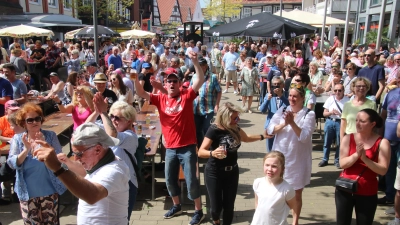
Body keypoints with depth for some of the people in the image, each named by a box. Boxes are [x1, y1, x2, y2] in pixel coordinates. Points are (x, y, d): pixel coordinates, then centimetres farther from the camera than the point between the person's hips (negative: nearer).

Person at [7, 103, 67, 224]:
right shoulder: (17, 138, -1)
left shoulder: (50, 136, -4)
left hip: (49, 190, -1)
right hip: (27, 192, 1)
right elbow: (12, 164, -6)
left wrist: (45, 144, -24)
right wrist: (26, 149, -22)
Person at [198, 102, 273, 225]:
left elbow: (246, 138, 20)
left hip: (232, 172, 5)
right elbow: (201, 152, -26)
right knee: (217, 206, 4)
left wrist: (263, 136, 12)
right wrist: (213, 153, -45)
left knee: (229, 205, 7)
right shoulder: (214, 130, -22)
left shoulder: (235, 128, -2)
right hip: (214, 173, -5)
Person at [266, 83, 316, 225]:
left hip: (298, 160, -3)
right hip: (280, 157, 3)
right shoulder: (282, 111, 1)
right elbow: (270, 130, -7)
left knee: (297, 193, 12)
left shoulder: (309, 114, -9)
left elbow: (304, 136, -18)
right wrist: (284, 124, -23)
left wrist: (292, 123, -29)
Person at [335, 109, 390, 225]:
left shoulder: (382, 143, -7)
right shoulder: (348, 138, -3)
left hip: (367, 193, -1)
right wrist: (356, 155, -24)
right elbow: (342, 163, -9)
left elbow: (383, 170, -13)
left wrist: (365, 159, -25)